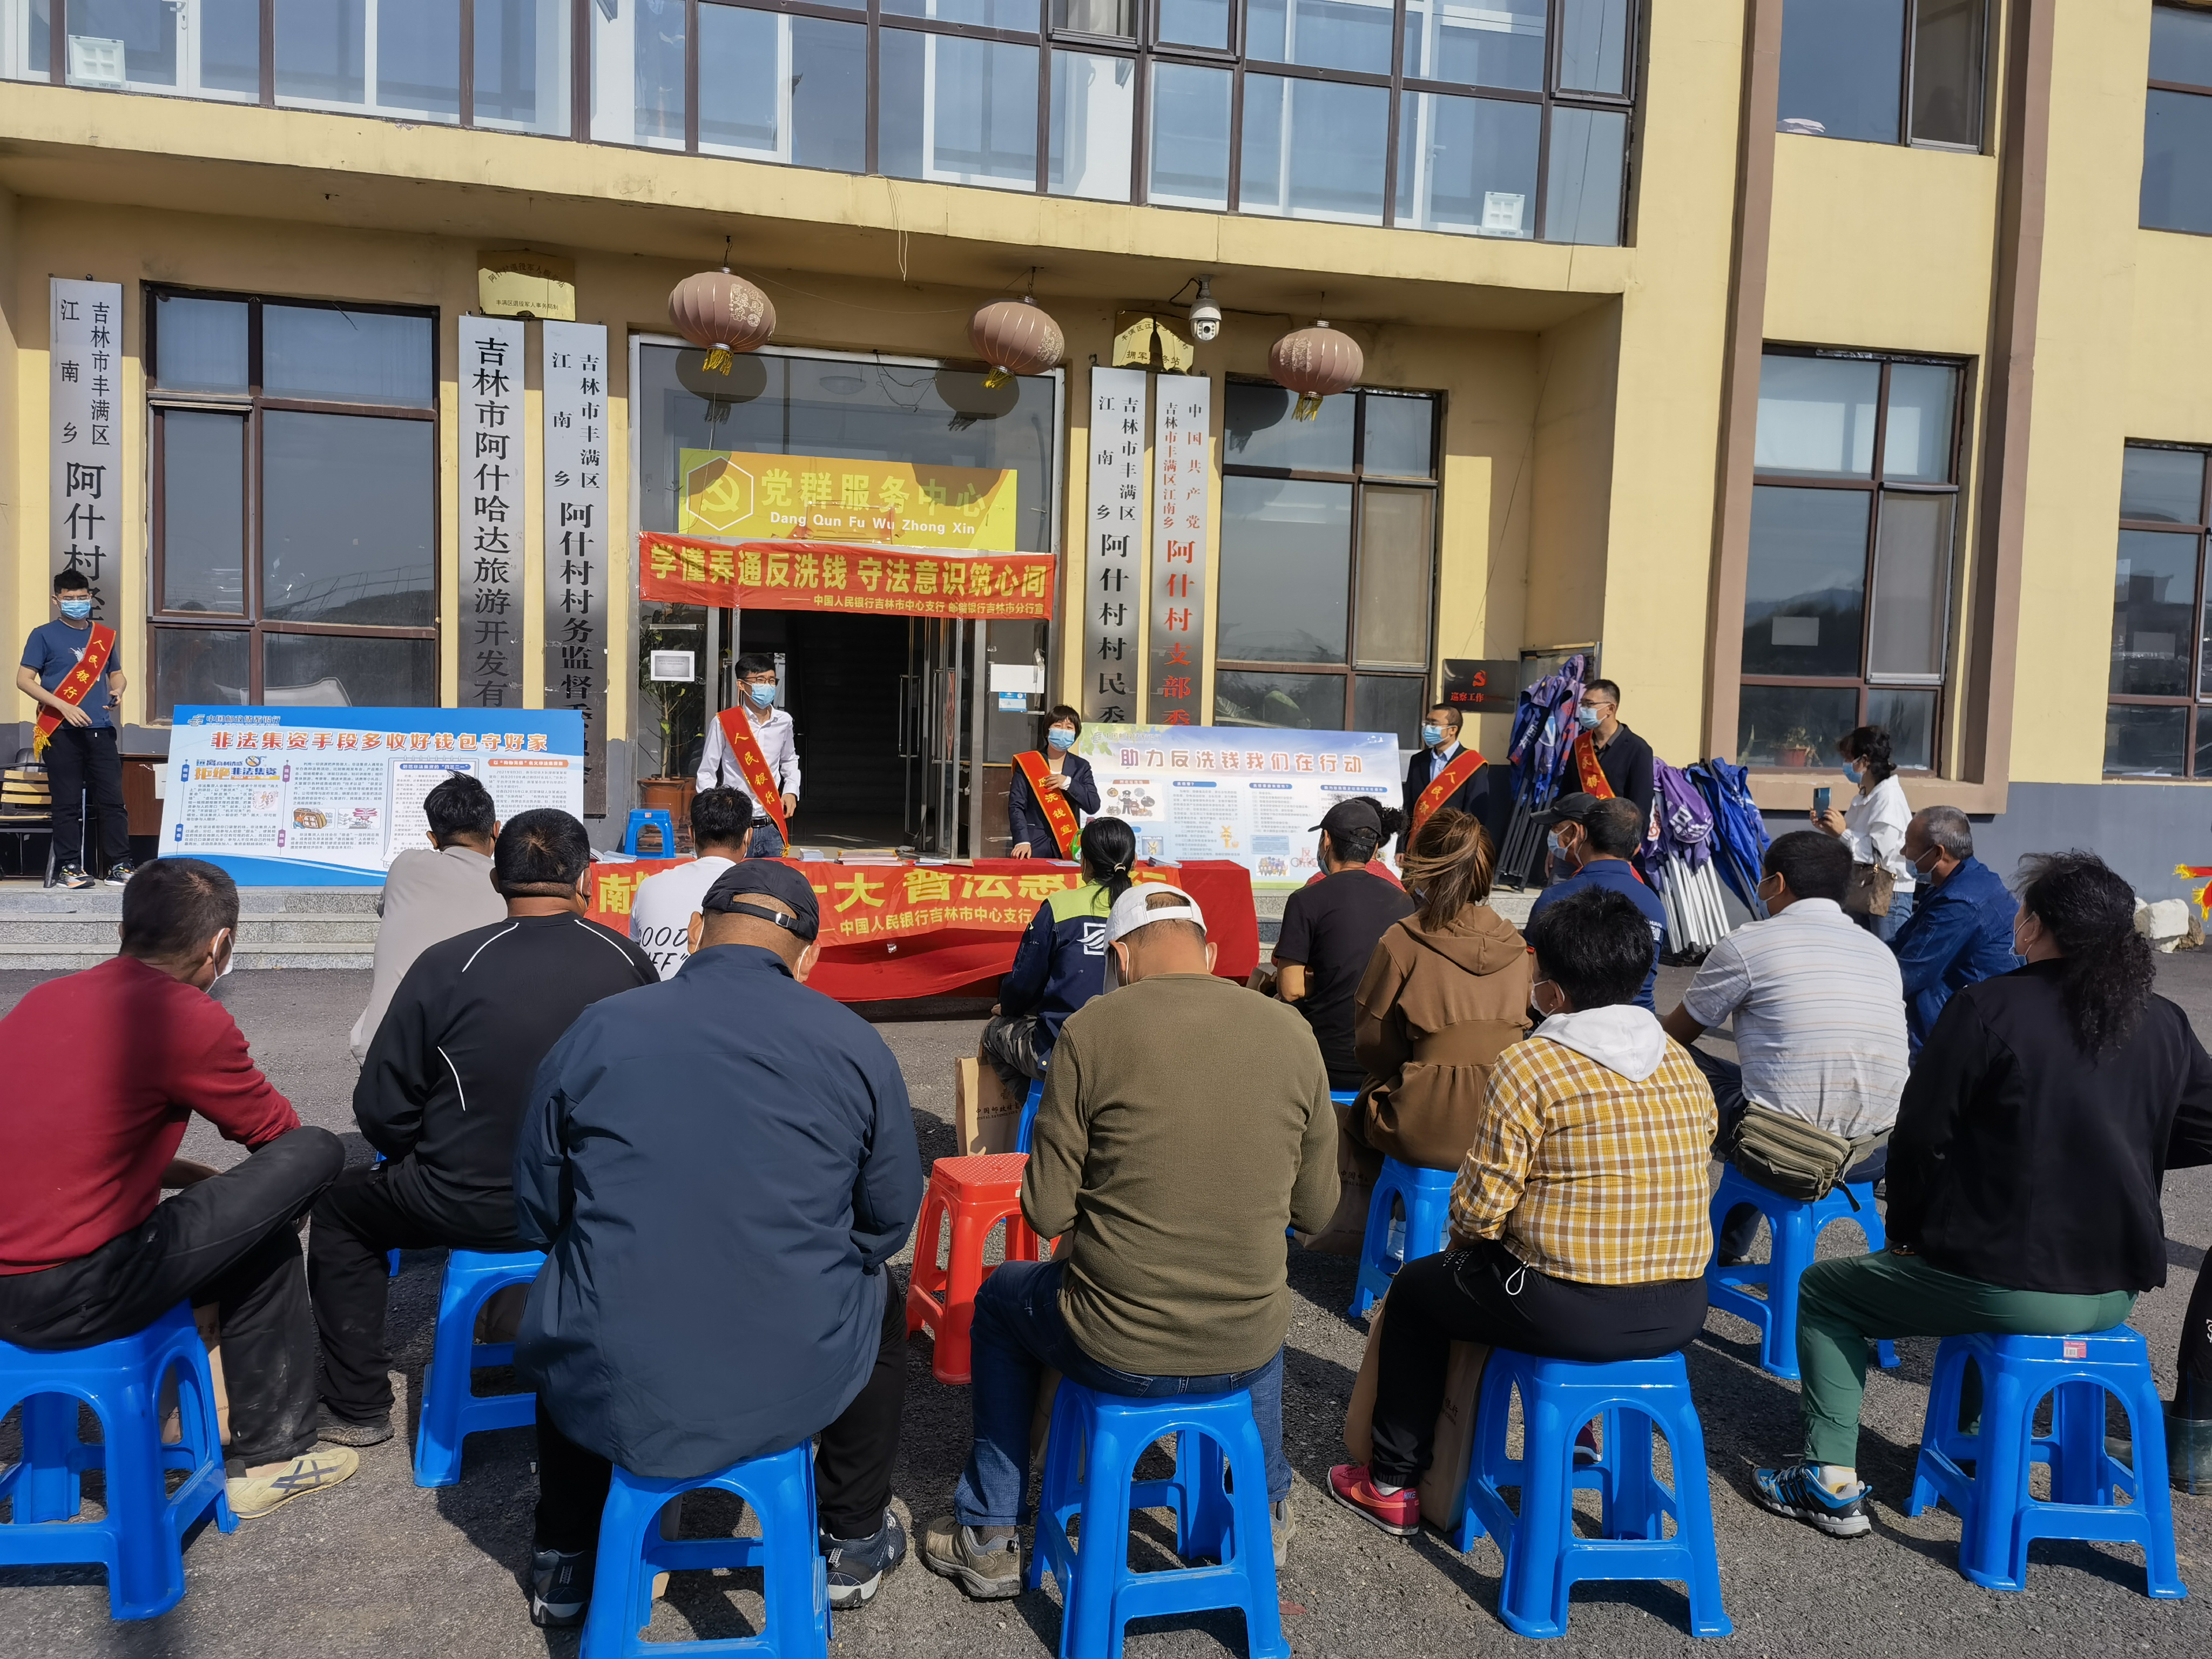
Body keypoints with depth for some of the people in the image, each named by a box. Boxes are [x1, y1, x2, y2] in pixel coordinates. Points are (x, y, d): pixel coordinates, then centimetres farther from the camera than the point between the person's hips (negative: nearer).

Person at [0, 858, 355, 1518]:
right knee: (313, 1154, -4)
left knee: (258, 1229, 22)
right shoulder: (189, 1017, -13)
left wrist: (197, 1176, 16)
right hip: (75, 1296, -9)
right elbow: (276, 1130, 2)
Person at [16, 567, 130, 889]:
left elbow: (116, 674, 24)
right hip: (61, 731, -3)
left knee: (112, 799, -1)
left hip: (100, 729, 3)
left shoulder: (105, 636, 14)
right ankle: (69, 867, 6)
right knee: (68, 802, 0)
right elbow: (24, 680, -1)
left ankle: (119, 865, 2)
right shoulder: (44, 635, 3)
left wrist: (117, 691, 0)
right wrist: (63, 706, -13)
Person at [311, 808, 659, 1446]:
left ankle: (358, 1407, 29)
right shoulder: (630, 963, -9)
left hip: (470, 1209, -3)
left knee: (341, 1205, 26)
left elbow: (382, 1111, -8)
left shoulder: (445, 965, -15)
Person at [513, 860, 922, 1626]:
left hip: (611, 1391, 1)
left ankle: (563, 1565, 46)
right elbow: (891, 1218, 4)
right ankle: (854, 1545, 41)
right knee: (881, 1302, 32)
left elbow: (537, 1216, 6)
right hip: (798, 1382, -1)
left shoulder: (596, 1032, -4)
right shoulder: (854, 1044, -5)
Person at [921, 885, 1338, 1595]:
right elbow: (1315, 1209, 4)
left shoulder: (1094, 1030, -15)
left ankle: (986, 1542, 38)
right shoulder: (1291, 1032, -4)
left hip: (1116, 1349, -3)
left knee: (999, 1298, 30)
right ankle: (1267, 1511, 55)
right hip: (1247, 1351, 4)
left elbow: (1046, 1212, -11)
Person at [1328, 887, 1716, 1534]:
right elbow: (1681, 1183, 11)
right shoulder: (1685, 1066, 5)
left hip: (1569, 1312, -6)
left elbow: (1479, 1207, -15)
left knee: (1417, 1287, 20)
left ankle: (1393, 1482, 30)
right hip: (1680, 1313, 7)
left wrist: (1460, 1246, 8)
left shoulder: (1530, 1064, -14)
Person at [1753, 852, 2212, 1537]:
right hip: (2116, 1289, 6)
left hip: (2004, 1286, -6)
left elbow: (1921, 1137, -10)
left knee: (1824, 1291, 13)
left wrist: (1905, 1233, 5)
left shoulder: (1986, 1007, -14)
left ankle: (1831, 1480, 7)